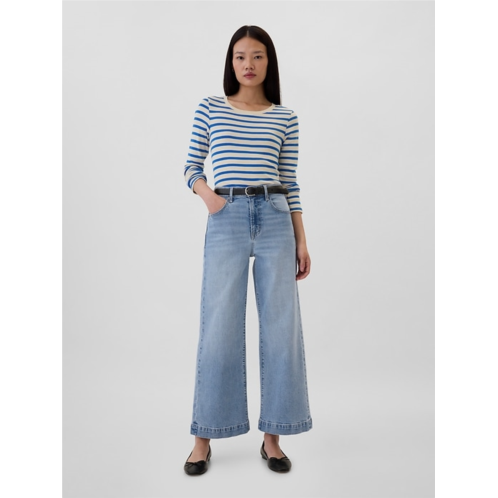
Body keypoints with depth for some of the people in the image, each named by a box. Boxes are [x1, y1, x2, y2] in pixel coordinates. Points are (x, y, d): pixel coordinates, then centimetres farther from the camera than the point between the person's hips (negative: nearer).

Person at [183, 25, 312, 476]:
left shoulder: (285, 118, 11)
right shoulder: (209, 109, 10)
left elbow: (290, 182, 10)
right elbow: (192, 167, 12)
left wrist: (302, 241, 6)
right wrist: (208, 195, -10)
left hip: (275, 219, 2)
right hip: (226, 221, -1)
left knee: (281, 326, 2)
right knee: (219, 329, -1)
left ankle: (273, 436, 18)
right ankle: (205, 438, 16)